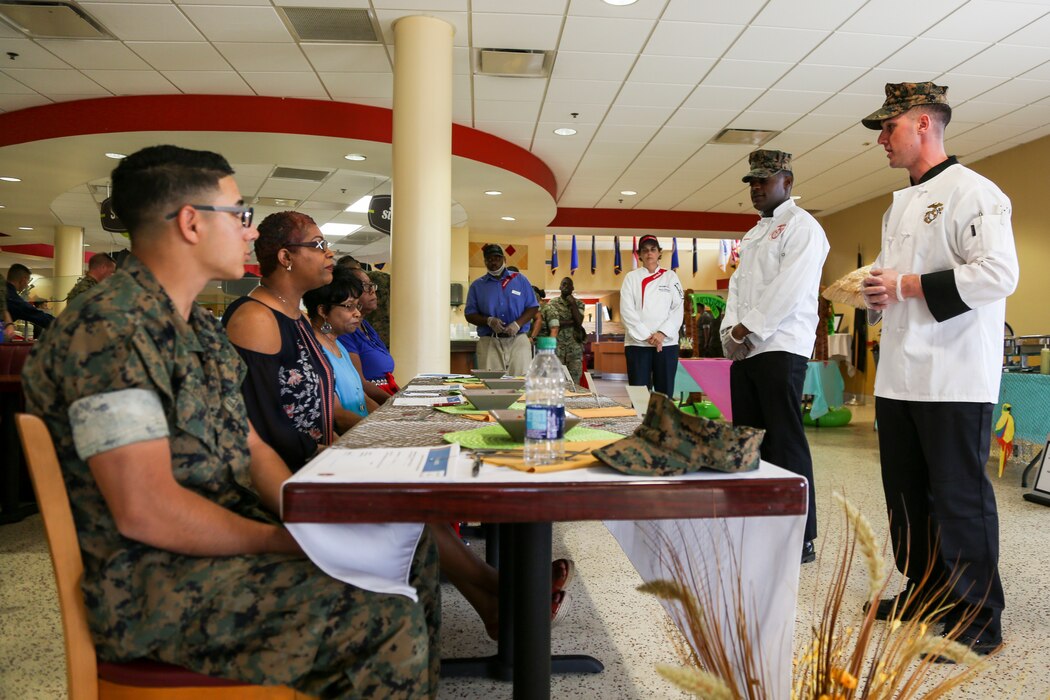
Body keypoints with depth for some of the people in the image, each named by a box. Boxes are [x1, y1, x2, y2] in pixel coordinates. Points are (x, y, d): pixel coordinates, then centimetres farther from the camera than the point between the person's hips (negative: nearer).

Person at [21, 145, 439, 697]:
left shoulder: (201, 328, 13)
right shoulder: (106, 330, -19)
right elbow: (145, 510, -25)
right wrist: (284, 542, -17)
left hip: (228, 537, 10)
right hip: (152, 585, -10)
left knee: (412, 549, 9)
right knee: (388, 620, -26)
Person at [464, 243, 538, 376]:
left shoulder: (520, 280, 12)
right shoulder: (477, 285, 12)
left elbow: (533, 307, 9)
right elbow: (469, 314, 9)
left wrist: (517, 324, -9)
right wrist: (489, 321, -10)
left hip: (518, 340, 0)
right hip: (489, 342, 0)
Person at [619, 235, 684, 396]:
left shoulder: (670, 276, 10)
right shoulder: (631, 277, 7)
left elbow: (678, 309, 1)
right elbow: (627, 310, -3)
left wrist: (662, 333, -13)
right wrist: (646, 336, -12)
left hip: (666, 343, 1)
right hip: (638, 343, -1)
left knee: (665, 393, 3)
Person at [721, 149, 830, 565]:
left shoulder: (801, 226, -3)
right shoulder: (753, 234, 24)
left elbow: (789, 288, -15)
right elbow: (738, 285, 16)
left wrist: (747, 328, -12)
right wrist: (731, 330, 0)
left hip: (780, 348, -8)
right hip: (745, 351, 8)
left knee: (785, 442, -7)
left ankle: (801, 540, 0)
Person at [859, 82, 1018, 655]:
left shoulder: (972, 192, -9)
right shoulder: (900, 205, 18)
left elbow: (998, 274, -21)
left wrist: (906, 286, -18)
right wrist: (876, 291, 4)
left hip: (954, 378, -9)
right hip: (900, 376, 9)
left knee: (959, 498, -1)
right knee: (907, 494, 15)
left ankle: (979, 619, 14)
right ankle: (924, 592, 32)